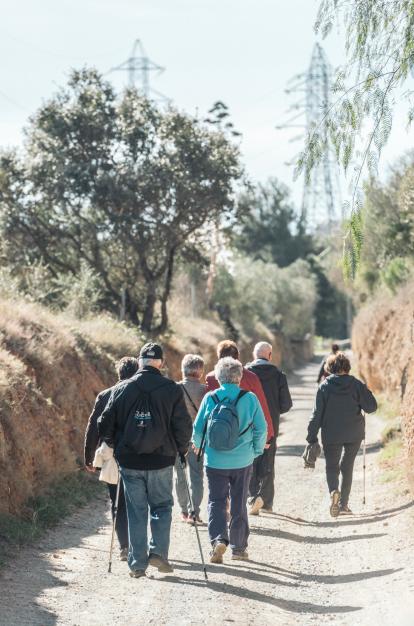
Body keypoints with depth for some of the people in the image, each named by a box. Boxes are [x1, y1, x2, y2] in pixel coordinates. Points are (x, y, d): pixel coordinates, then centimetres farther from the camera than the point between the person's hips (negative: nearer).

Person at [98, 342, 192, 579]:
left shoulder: (122, 389, -1)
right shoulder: (173, 390, -6)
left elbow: (105, 425, 1)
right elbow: (184, 426, -6)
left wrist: (117, 446, 17)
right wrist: (181, 450, 10)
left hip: (129, 462, 1)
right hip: (161, 461, -1)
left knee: (136, 511, 10)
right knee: (162, 506, 15)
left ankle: (137, 563, 10)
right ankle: (158, 552, 0)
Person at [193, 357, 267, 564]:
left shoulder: (210, 398, -5)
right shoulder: (250, 398, -6)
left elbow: (198, 428, 0)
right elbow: (261, 428, -4)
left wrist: (198, 446, 20)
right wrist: (256, 451, 13)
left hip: (215, 460, 0)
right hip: (243, 461, 1)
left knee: (216, 501, 8)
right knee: (239, 504, 13)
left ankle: (218, 539, -13)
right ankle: (238, 548, 18)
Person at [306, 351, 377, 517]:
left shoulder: (324, 387, -5)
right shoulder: (356, 385, -4)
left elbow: (317, 414, -5)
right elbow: (371, 407, -4)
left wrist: (312, 437, 0)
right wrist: (366, 392, 15)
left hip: (331, 435, -1)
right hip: (354, 435, 1)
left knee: (332, 466, 8)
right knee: (347, 467, 15)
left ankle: (334, 491, -22)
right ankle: (343, 504, 14)